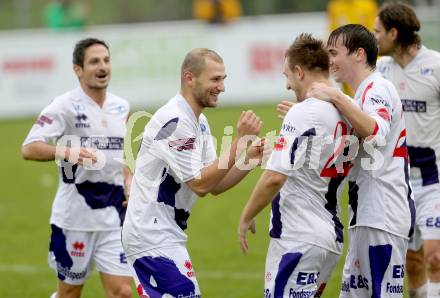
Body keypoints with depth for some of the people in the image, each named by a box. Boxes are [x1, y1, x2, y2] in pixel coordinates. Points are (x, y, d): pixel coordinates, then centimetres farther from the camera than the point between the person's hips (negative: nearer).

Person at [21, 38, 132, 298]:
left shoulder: (121, 107, 9)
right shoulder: (65, 106, -10)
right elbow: (29, 149, -19)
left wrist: (128, 179, 8)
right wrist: (66, 152, -34)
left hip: (113, 217, 5)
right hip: (74, 216, -4)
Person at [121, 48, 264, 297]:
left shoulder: (199, 122, 13)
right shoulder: (175, 121, -18)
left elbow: (216, 185, 11)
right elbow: (201, 184, -22)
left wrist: (251, 157, -4)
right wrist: (241, 141, -24)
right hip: (155, 239, -10)